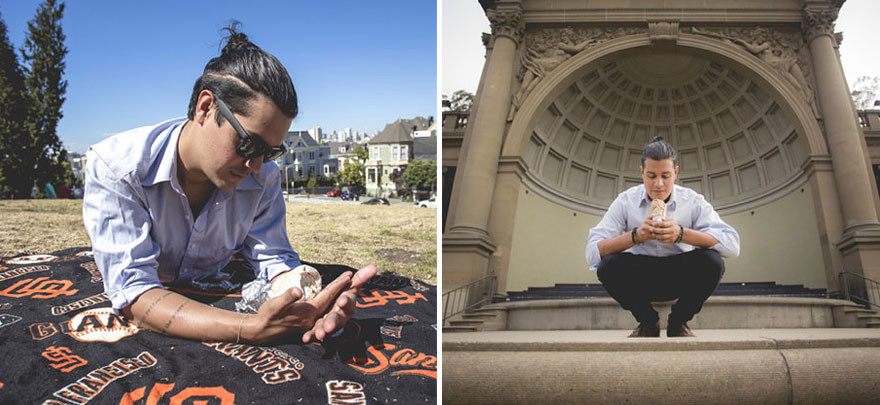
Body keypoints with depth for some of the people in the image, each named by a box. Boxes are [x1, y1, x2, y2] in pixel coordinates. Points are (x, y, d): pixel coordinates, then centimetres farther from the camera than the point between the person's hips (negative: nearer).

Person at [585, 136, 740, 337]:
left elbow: (732, 245, -21)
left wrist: (682, 234, -35)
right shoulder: (626, 201, -9)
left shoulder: (693, 202, -8)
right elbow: (592, 253, -19)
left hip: (680, 280, 0)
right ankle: (648, 321, -1)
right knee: (609, 265, -29)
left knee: (711, 261, -28)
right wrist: (635, 236, -35)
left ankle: (678, 321, -1)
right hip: (640, 280, 0)